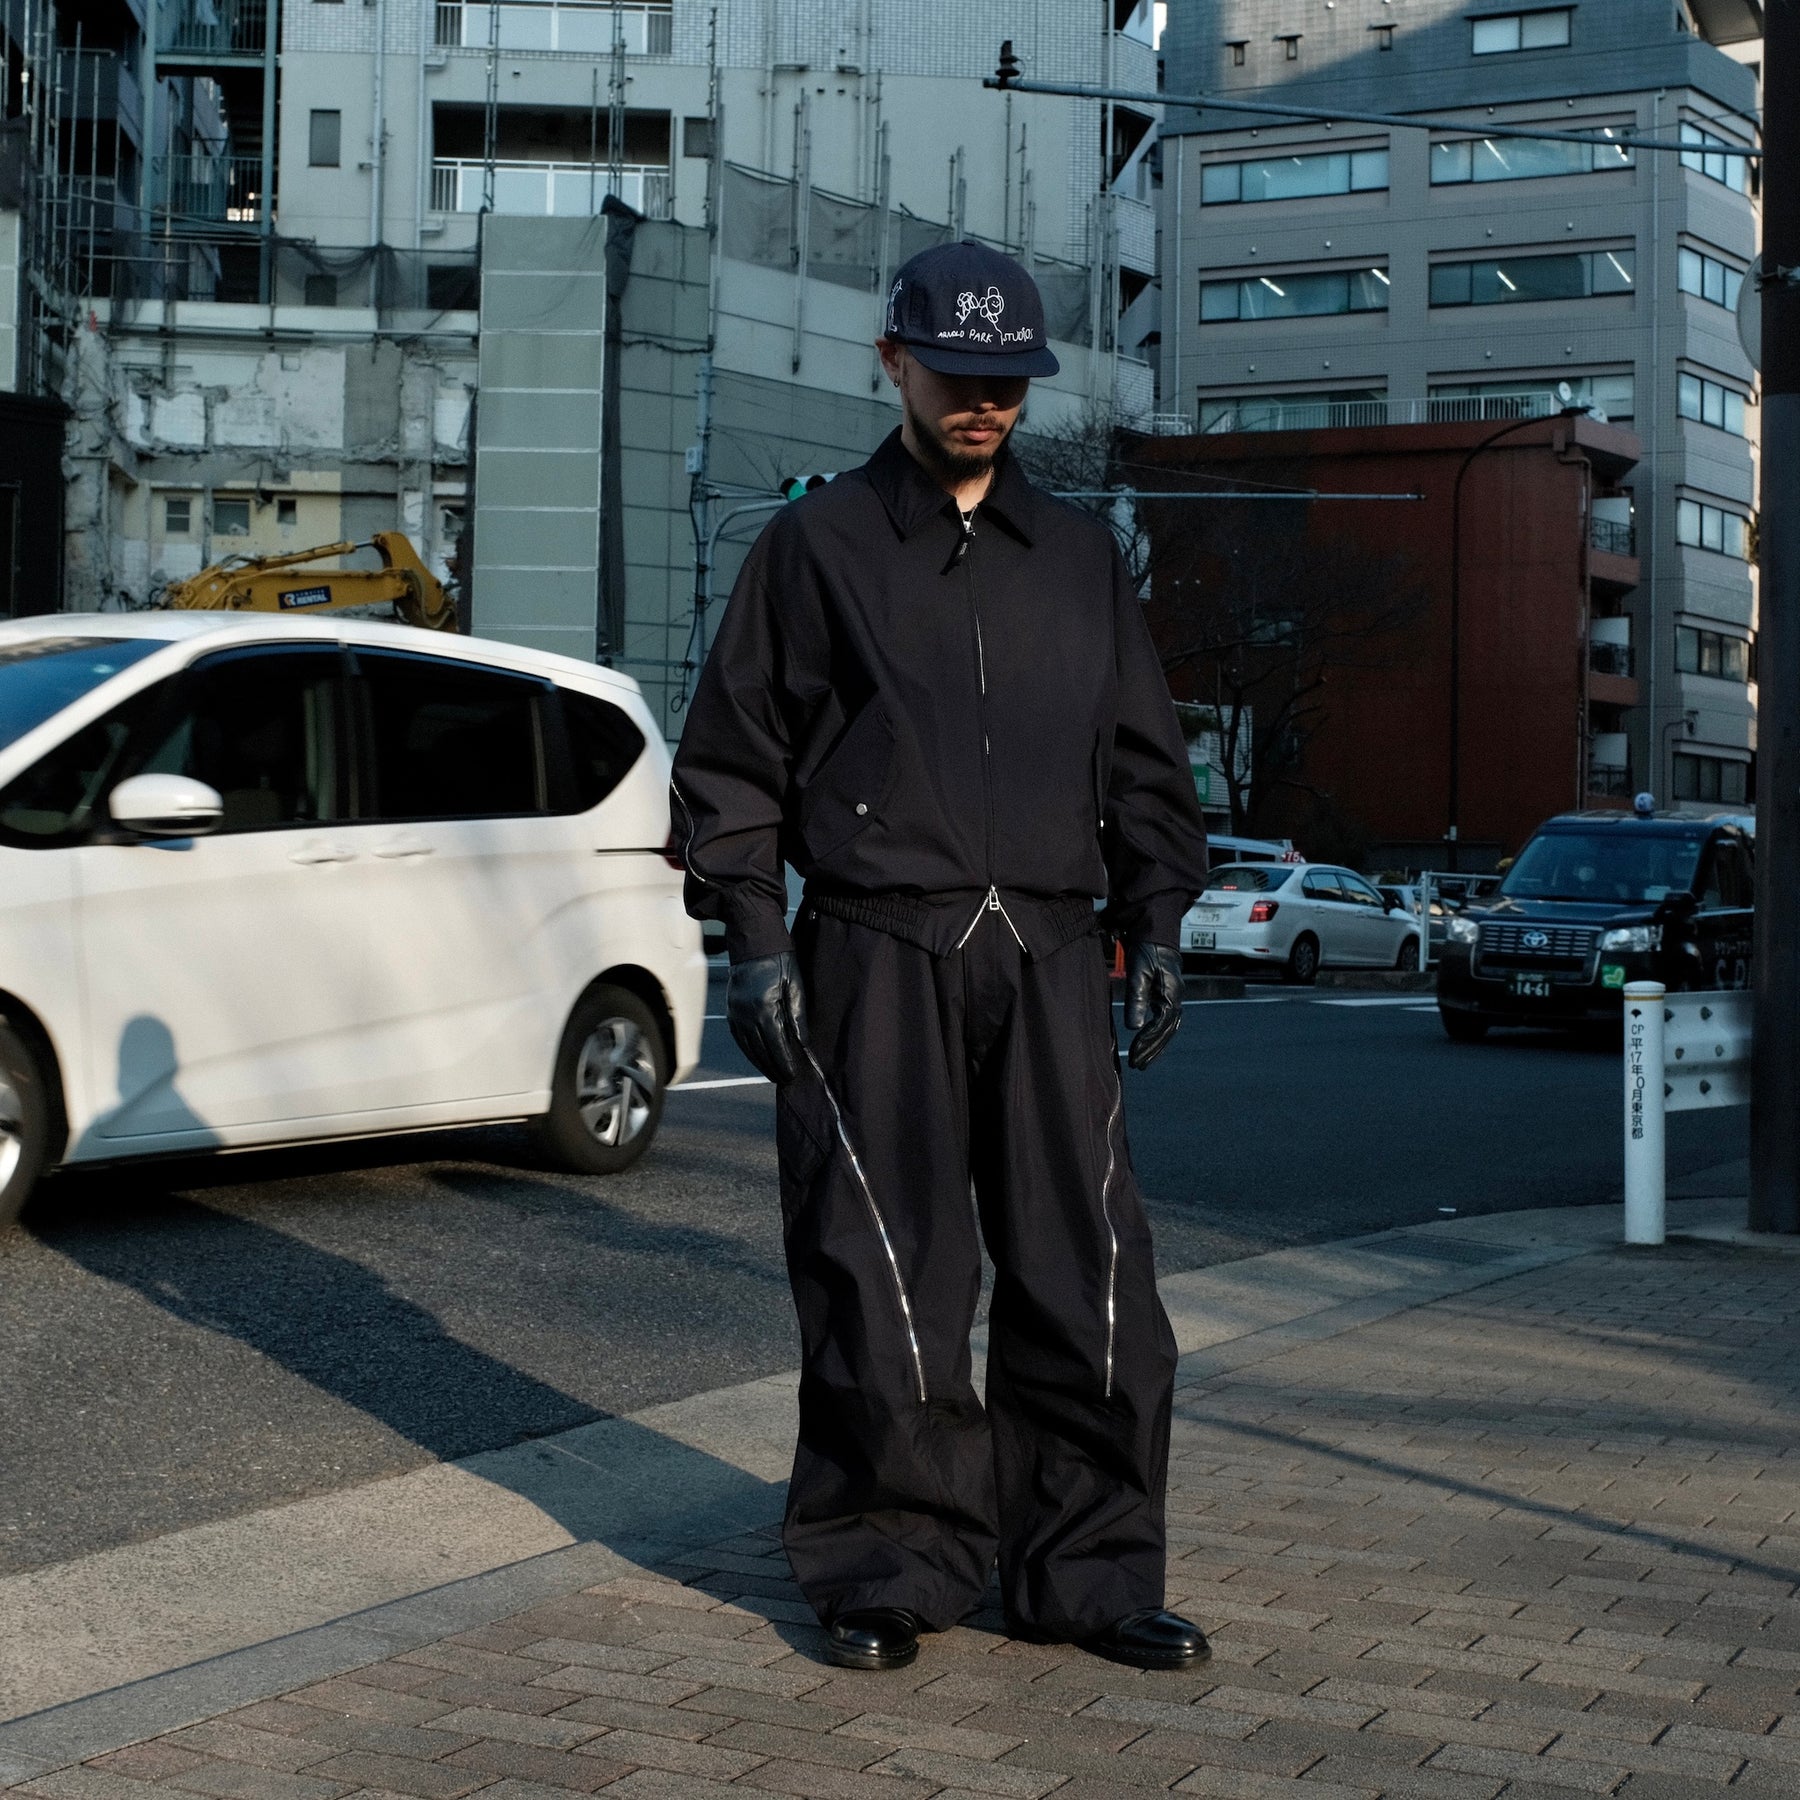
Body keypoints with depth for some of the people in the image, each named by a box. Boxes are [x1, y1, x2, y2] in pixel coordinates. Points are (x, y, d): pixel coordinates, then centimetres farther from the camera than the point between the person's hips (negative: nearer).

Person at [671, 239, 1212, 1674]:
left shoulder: (1081, 557, 17)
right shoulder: (818, 546, 7)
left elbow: (1145, 762, 20)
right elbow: (732, 758, 6)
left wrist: (1155, 925, 10)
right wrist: (753, 940, -3)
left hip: (1050, 959, 3)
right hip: (873, 959, -3)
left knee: (1086, 1274, 1)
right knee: (885, 1283, -1)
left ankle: (1089, 1570, 12)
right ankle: (893, 1568, 12)